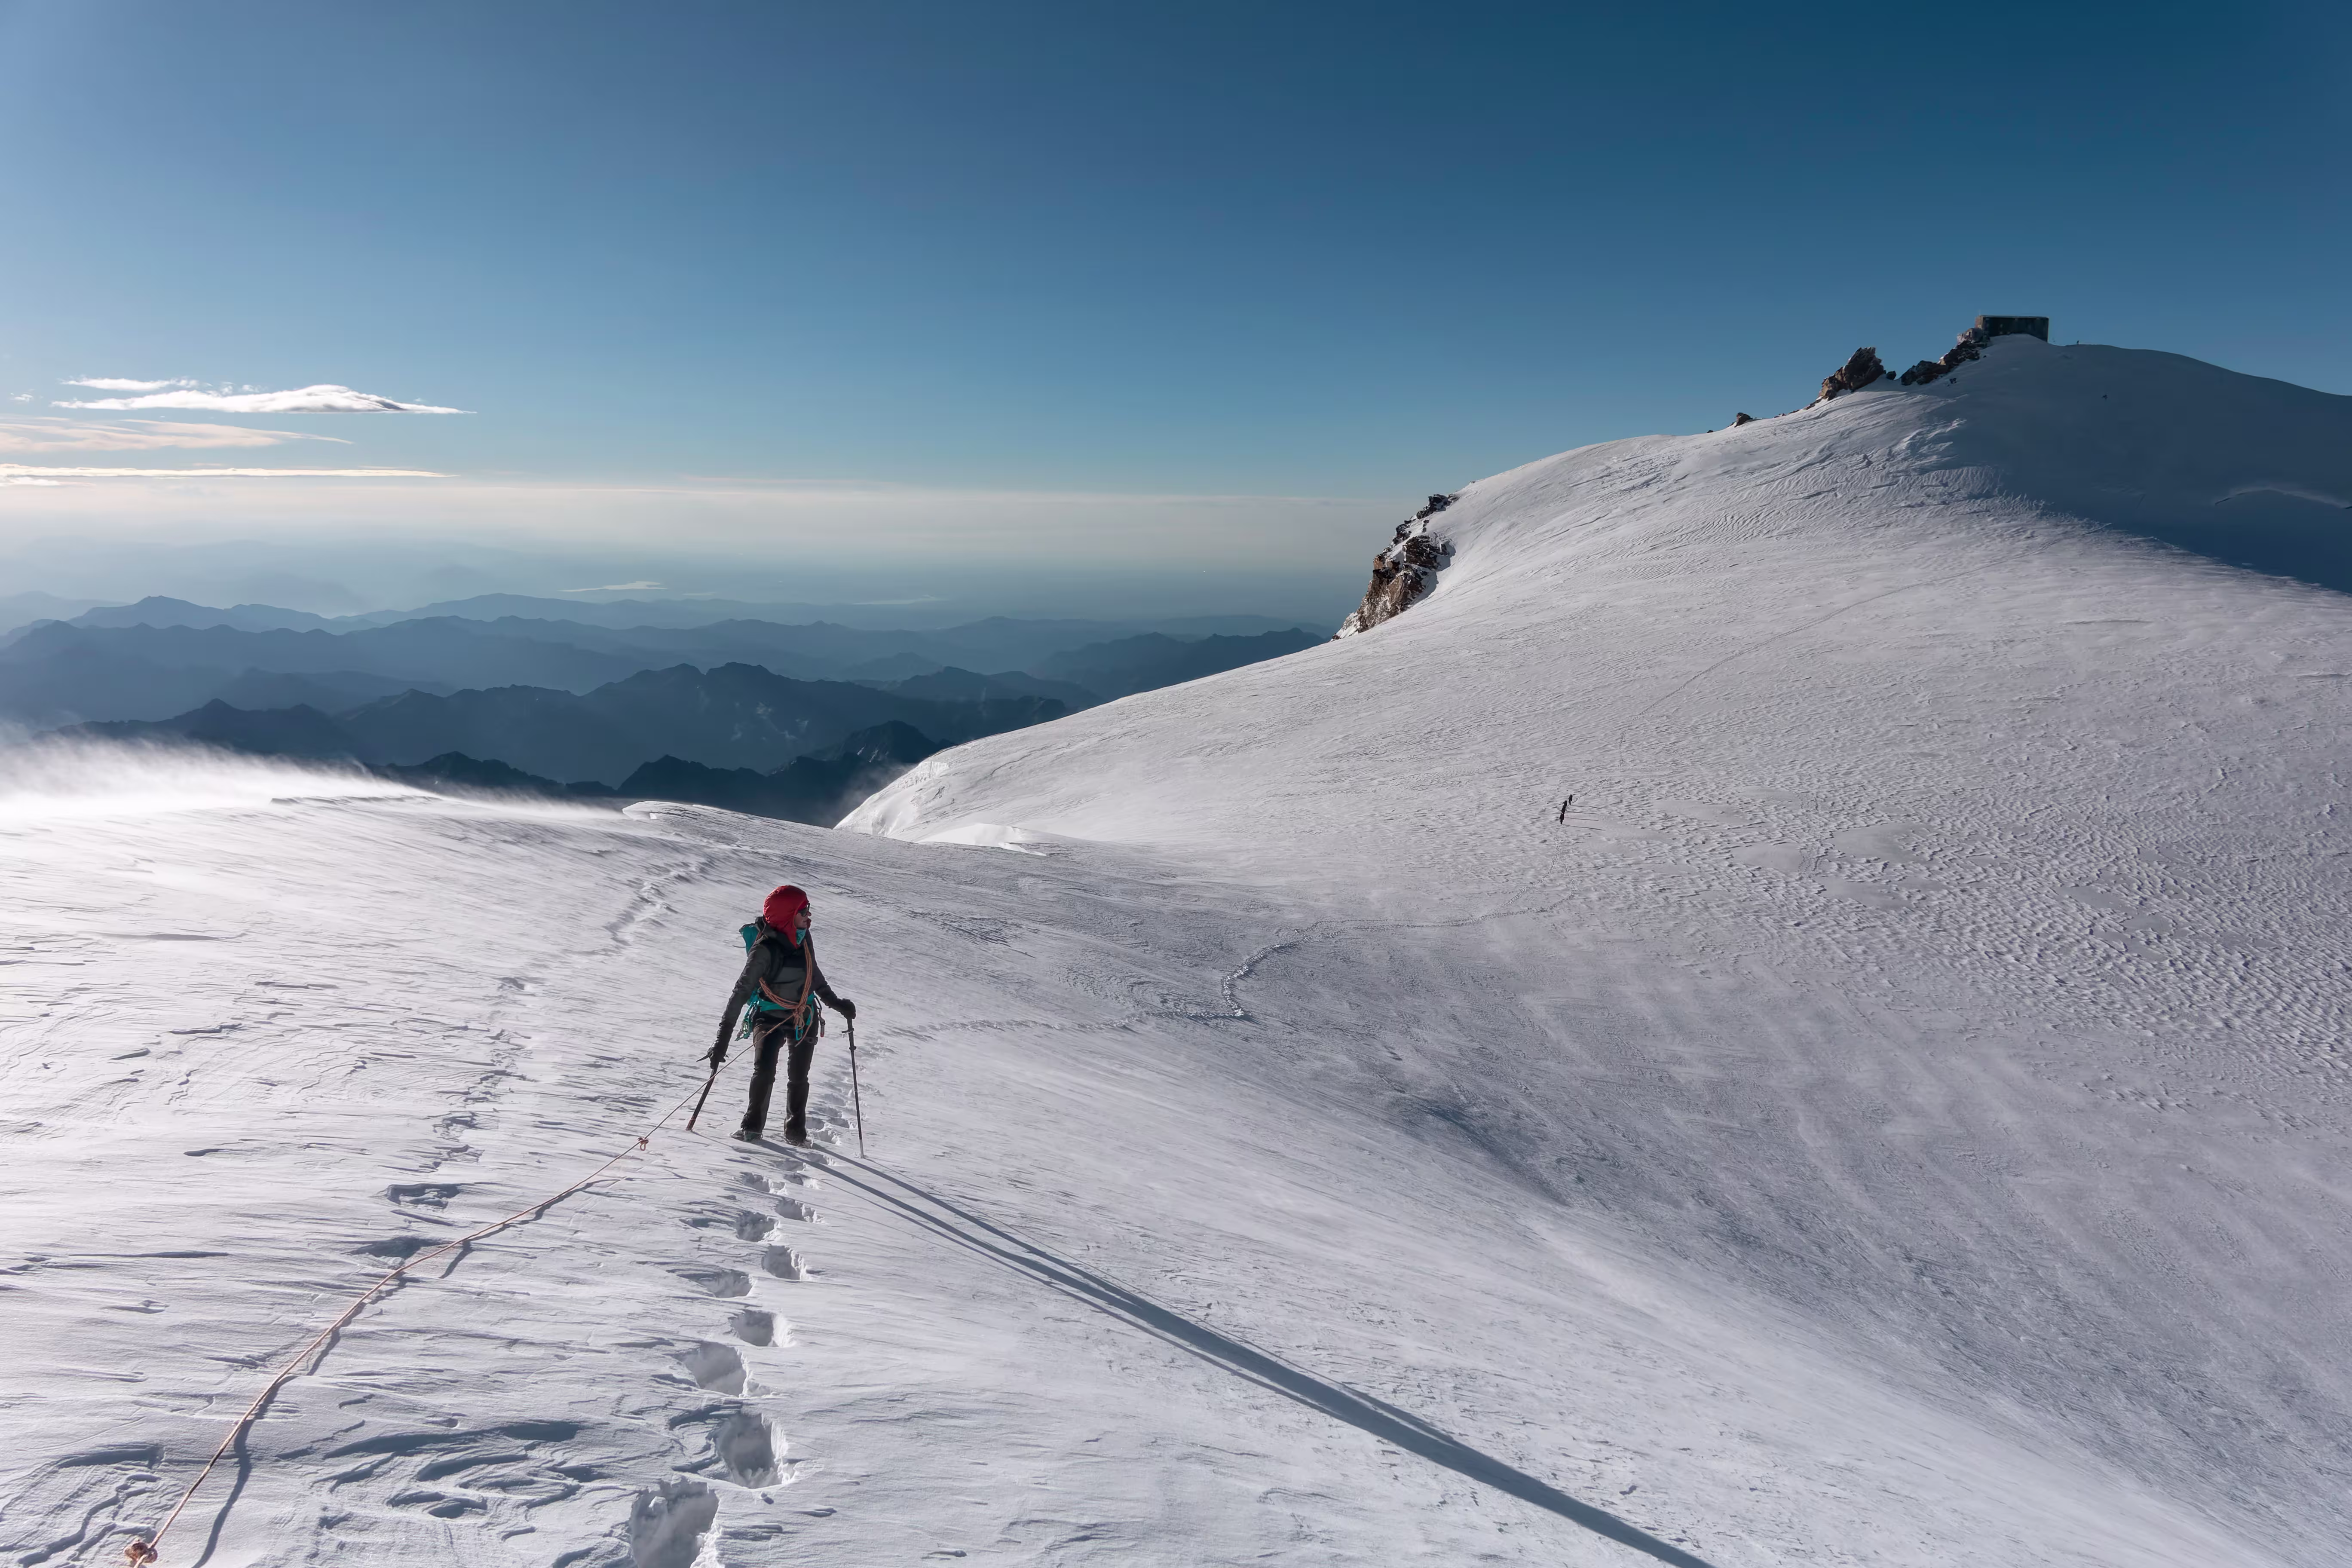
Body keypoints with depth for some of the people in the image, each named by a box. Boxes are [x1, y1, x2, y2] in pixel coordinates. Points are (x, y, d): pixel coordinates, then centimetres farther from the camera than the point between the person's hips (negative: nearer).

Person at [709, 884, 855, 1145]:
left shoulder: (803, 939, -2)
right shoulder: (766, 949, -22)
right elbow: (742, 990, -19)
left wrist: (836, 1003, 25)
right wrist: (724, 1036, -22)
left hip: (804, 1020, 5)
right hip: (771, 1018, -5)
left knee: (799, 1078, 8)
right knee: (764, 1071, -19)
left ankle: (796, 1130, 24)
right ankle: (752, 1126, -1)